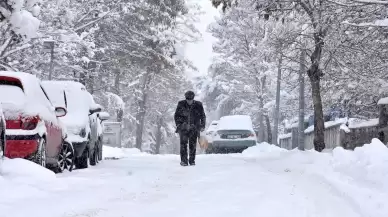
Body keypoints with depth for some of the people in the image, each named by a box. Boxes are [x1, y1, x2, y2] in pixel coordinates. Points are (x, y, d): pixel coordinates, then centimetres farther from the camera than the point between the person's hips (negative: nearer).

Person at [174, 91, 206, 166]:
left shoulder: (198, 105, -1)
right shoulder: (181, 104, -1)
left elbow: (203, 116, 10)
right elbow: (176, 115, 9)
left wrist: (202, 126, 1)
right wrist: (178, 124, -2)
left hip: (193, 129, 0)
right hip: (183, 128, 0)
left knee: (193, 145, 0)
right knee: (183, 144, -8)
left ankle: (192, 160, 10)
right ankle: (183, 161, -5)